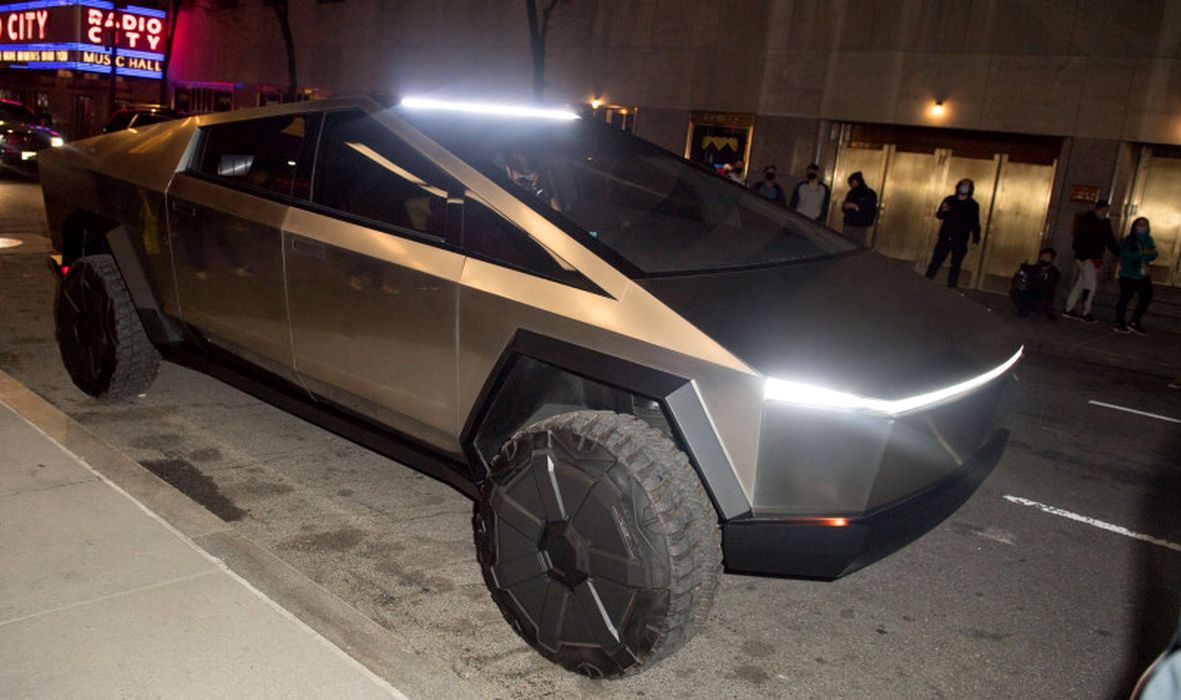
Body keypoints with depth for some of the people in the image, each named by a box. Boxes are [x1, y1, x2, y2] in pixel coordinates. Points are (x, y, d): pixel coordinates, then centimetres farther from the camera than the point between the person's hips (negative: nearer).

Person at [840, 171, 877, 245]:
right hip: (847, 226, 5)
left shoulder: (870, 194, -3)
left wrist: (855, 207, -20)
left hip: (860, 228, -5)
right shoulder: (851, 193, 13)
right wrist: (844, 206, -4)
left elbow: (871, 212, -12)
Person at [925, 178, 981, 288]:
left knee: (955, 265, 0)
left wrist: (976, 238, -6)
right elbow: (939, 216, 6)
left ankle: (952, 286, 5)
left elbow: (975, 224, 4)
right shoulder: (949, 200, 2)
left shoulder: (973, 206, -1)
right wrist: (943, 211, -16)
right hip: (945, 238, 1)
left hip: (960, 242, -1)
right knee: (936, 260, 0)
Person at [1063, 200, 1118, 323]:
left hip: (1096, 259, 7)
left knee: (1081, 284, 10)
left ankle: (1069, 309, 17)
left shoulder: (1105, 224, 12)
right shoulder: (1086, 221, -8)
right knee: (1092, 284, -11)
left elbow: (1111, 242, 12)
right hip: (1085, 258, -7)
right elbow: (1078, 240, -14)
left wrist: (1119, 253, -2)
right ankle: (1085, 313, -6)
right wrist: (1081, 257, -23)